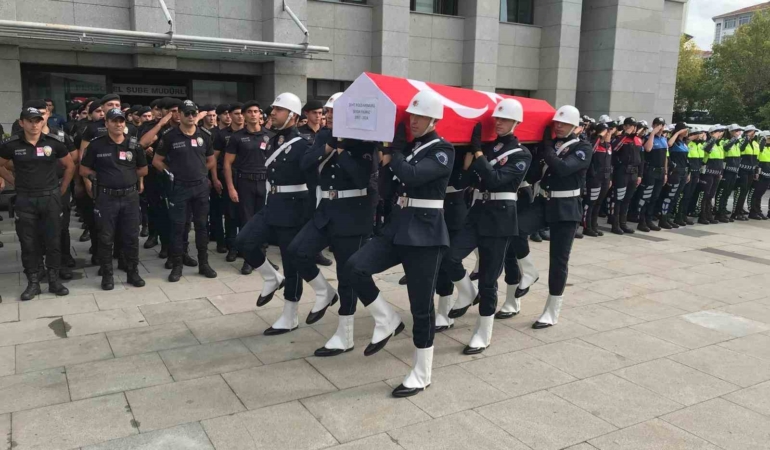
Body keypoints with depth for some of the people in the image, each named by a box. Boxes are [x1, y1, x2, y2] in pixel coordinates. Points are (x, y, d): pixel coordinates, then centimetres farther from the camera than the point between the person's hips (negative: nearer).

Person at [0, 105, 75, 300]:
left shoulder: (54, 142, -3)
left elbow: (70, 166, 8)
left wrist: (62, 189, 7)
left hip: (50, 198, 0)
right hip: (25, 200, 0)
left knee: (53, 240, 5)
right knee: (28, 243, 5)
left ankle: (54, 280, 16)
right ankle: (33, 282, 15)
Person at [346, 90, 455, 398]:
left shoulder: (443, 151, -9)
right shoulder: (409, 146, 13)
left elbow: (412, 175, -25)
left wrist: (392, 152, -11)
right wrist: (387, 157, 1)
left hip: (425, 233, -7)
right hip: (398, 226, 7)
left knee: (421, 306, 0)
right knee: (355, 266, -12)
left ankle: (421, 374, 15)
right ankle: (387, 321, 9)